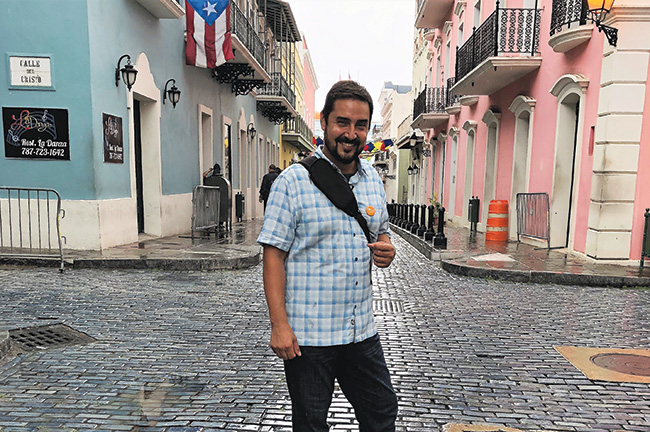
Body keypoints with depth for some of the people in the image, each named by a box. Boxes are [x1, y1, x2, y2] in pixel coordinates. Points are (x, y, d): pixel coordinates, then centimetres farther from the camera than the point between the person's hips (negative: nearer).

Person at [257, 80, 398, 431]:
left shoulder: (372, 180, 7)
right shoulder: (294, 181, -12)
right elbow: (274, 254, -13)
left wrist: (385, 250, -5)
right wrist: (279, 325, -17)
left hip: (362, 330, 6)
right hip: (308, 333, -5)